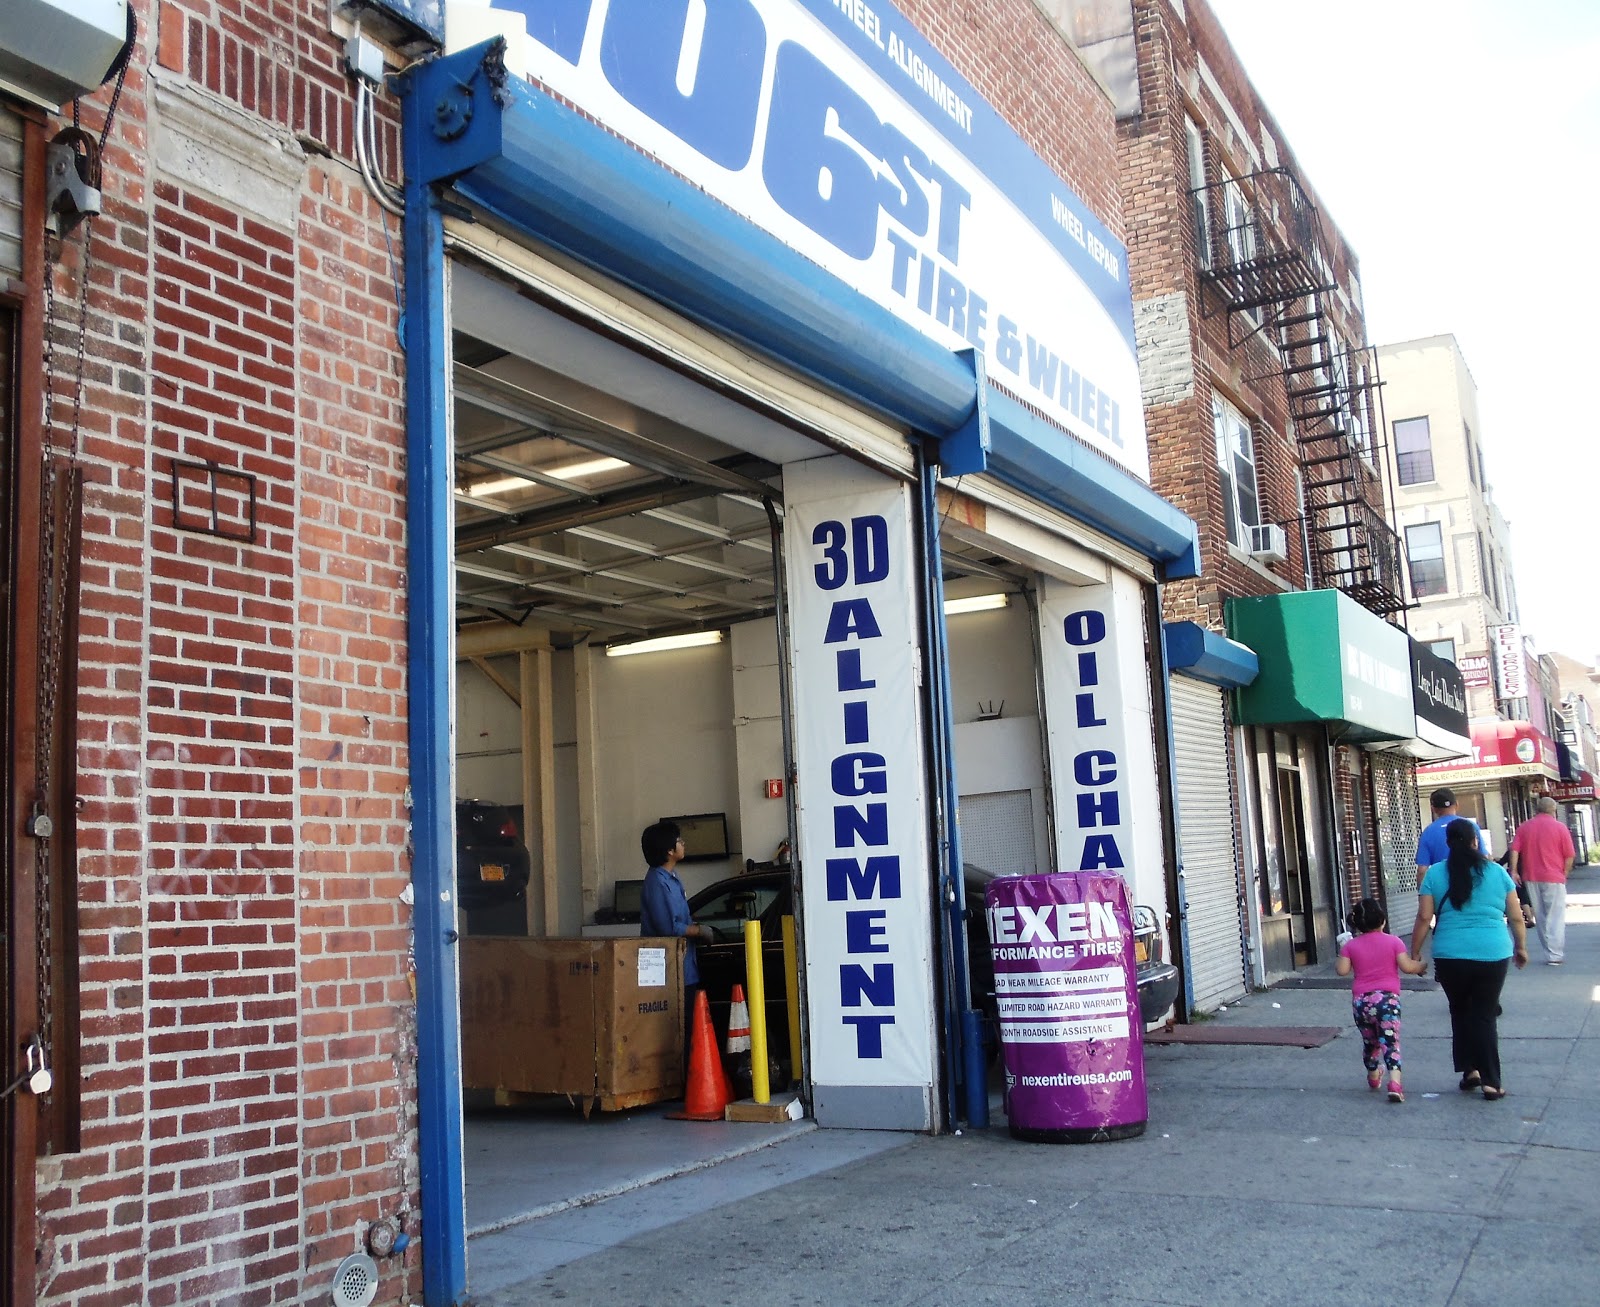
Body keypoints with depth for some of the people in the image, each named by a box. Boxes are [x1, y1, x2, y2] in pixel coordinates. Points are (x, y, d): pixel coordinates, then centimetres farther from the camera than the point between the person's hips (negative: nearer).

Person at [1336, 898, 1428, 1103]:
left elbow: (1342, 970, -3)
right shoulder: (1394, 941, 0)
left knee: (1369, 1041, 21)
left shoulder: (1351, 945, 4)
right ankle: (1395, 1083, -23)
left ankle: (1373, 1076, 41)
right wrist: (1422, 966, 11)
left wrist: (1342, 951, 13)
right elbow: (1407, 966, -7)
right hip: (1387, 998, -2)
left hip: (1360, 1000, 2)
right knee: (1391, 1042, -6)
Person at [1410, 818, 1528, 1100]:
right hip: (1493, 953, 0)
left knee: (1460, 1013, 18)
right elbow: (1516, 917, 8)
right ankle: (1491, 1082, 4)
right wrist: (1521, 947, 22)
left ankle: (1470, 1070, 16)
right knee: (1485, 1015, 6)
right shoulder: (1497, 872, 4)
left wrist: (1415, 952, 7)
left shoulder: (1435, 874, 1)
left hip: (1450, 955, 0)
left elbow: (1424, 917, -2)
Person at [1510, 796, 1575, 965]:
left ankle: (1551, 953, 14)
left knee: (1540, 917, 11)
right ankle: (1556, 955, -4)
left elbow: (1514, 850, -3)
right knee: (1556, 917, 1)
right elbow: (1569, 856, -5)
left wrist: (1514, 871, -4)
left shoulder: (1524, 827, 6)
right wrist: (1564, 873, 7)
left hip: (1531, 878, 3)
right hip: (1553, 878, -3)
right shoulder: (1559, 827, -4)